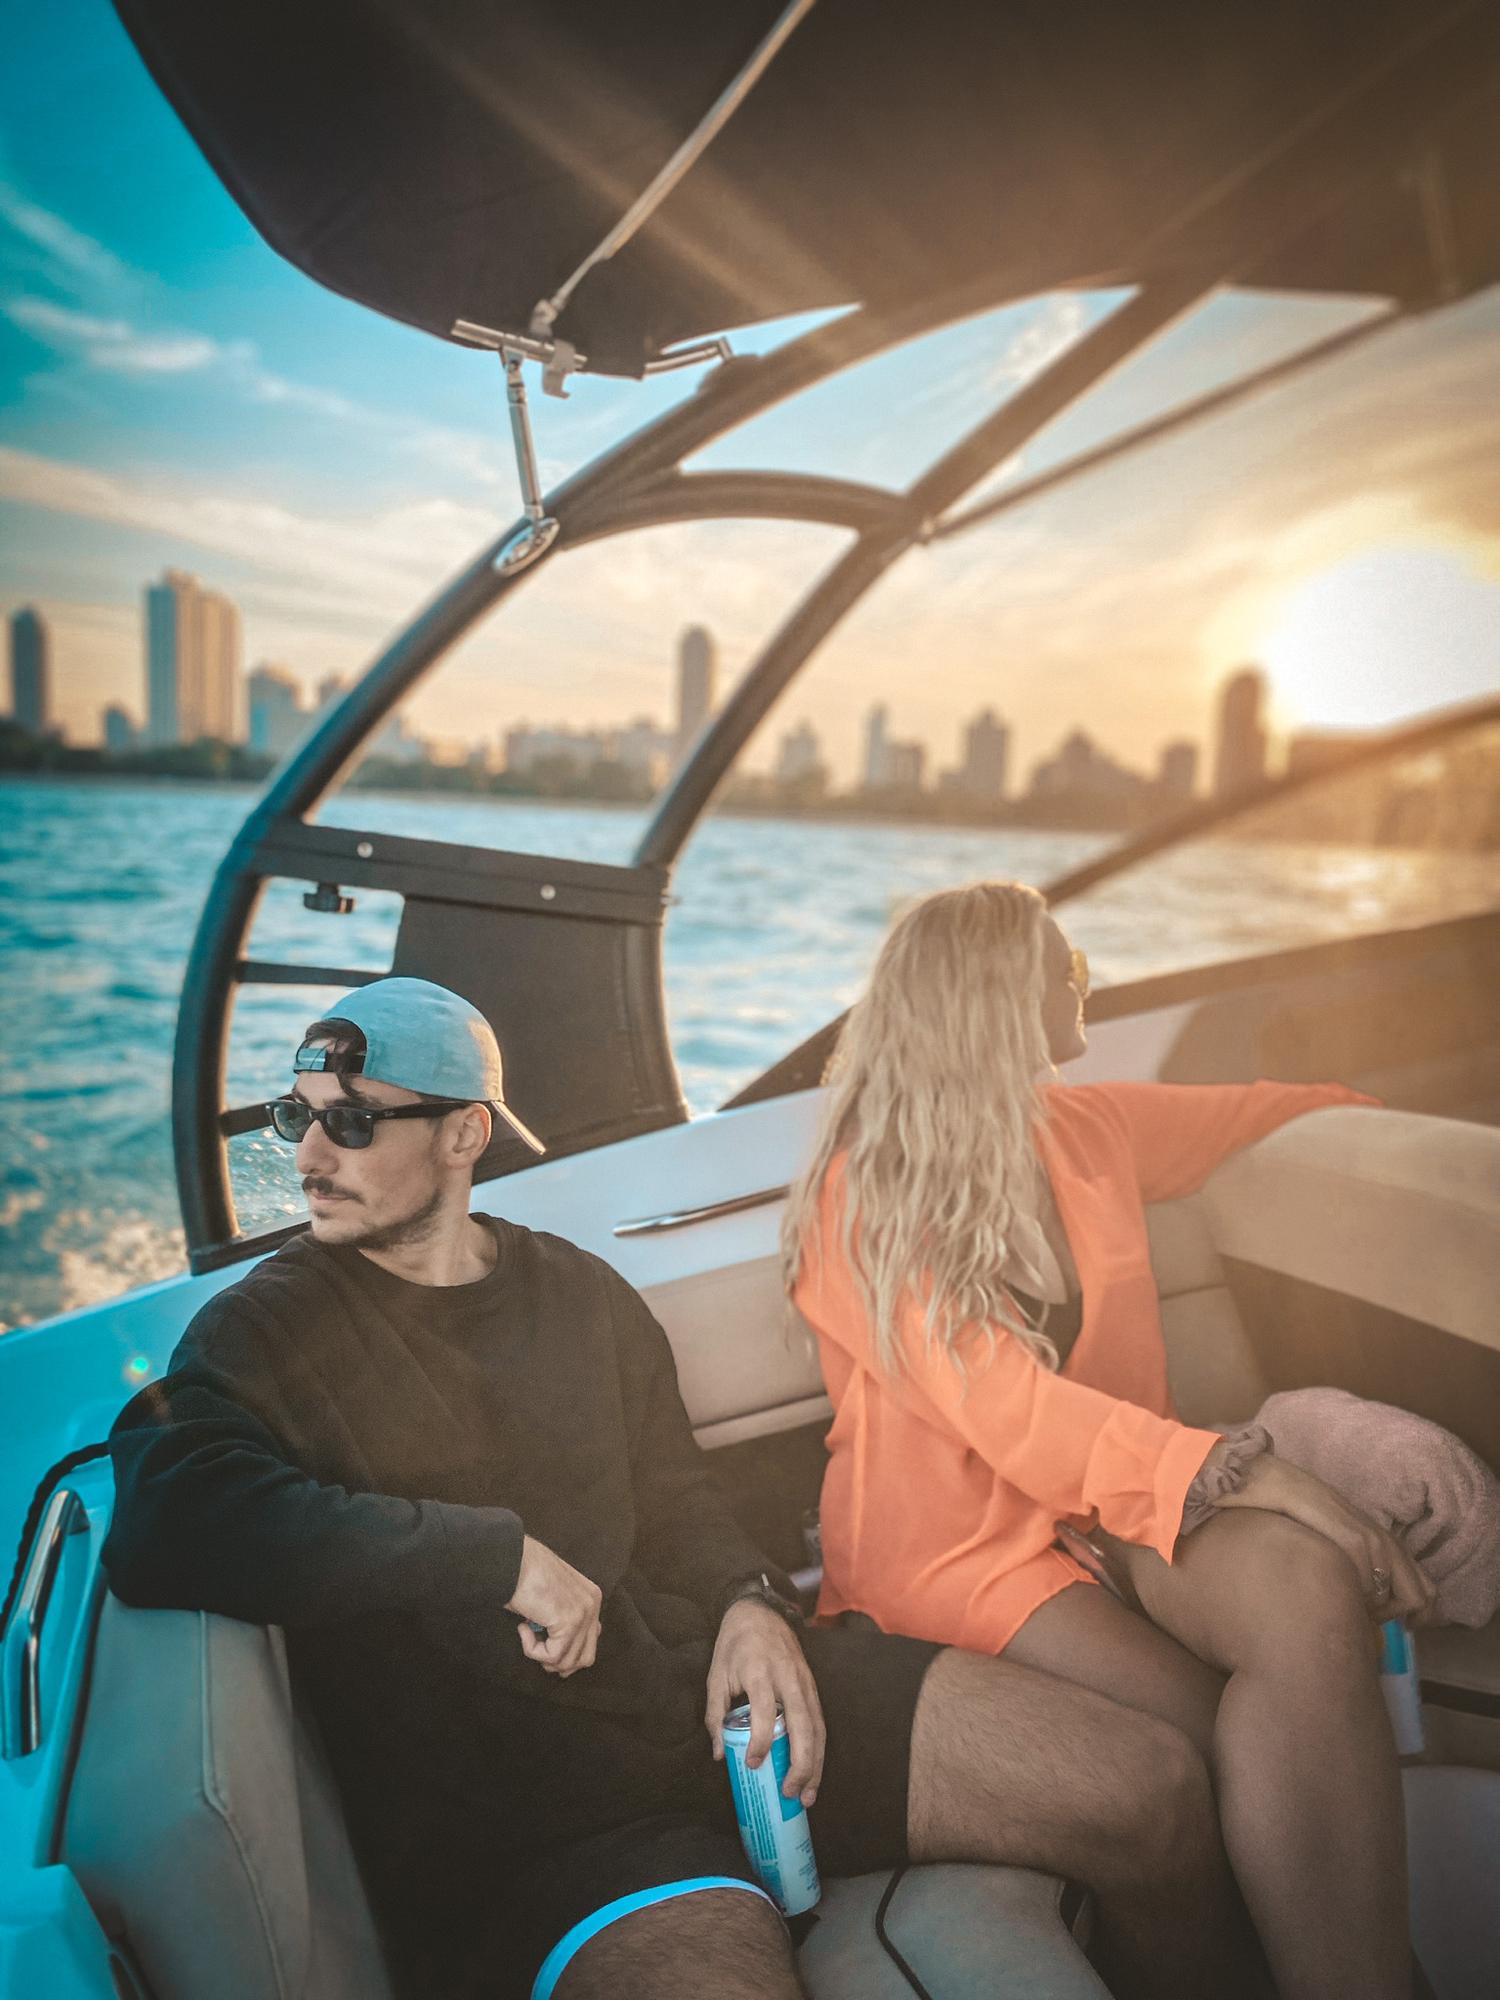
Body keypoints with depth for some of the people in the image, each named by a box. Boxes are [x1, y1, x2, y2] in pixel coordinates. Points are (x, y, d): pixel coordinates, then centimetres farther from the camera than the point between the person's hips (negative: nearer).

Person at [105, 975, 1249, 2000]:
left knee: (1154, 1788, -2)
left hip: (703, 1691, 5)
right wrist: (502, 1555, -23)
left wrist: (749, 1606, -2)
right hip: (523, 1817, -4)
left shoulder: (580, 1292, 14)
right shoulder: (262, 1334, -2)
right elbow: (162, 1525, -22)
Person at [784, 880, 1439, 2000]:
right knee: (1260, 1753, -28)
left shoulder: (1091, 1129, 9)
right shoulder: (863, 1194, -10)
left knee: (1304, 1584, -28)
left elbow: (1250, 1113, 29)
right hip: (958, 1539, -5)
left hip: (1112, 1498, 5)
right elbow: (1008, 1411, -21)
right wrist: (1252, 1475, -29)